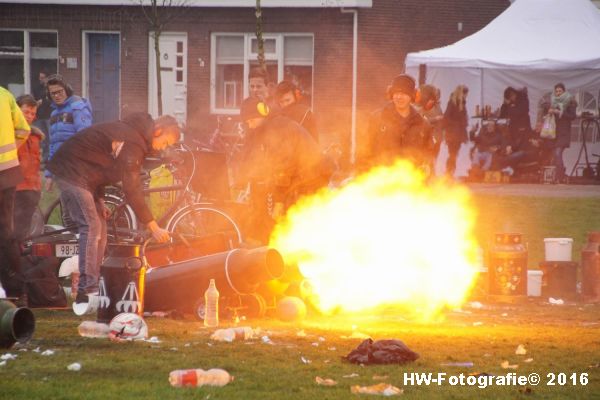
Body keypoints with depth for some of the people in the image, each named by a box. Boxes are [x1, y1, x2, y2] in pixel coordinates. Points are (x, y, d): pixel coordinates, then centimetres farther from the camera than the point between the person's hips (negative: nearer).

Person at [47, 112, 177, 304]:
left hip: (82, 175, 11)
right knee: (91, 228, -17)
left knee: (99, 231, 9)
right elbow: (132, 191, -25)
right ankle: (87, 292, -22)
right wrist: (153, 227, -23)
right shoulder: (132, 142, -23)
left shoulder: (132, 132, 9)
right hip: (71, 172, -11)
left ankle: (91, 291, 10)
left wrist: (99, 200, 10)